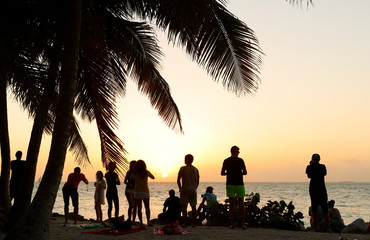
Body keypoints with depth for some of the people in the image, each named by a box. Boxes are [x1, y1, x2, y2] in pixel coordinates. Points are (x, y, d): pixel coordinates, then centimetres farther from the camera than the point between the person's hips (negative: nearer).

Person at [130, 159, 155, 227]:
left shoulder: (135, 173, -5)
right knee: (147, 208, 12)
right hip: (145, 192, 1)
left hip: (137, 192, -1)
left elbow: (131, 178, 15)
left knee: (139, 208, 4)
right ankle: (148, 221, 5)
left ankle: (141, 222, -1)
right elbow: (153, 177, 14)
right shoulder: (146, 172, -3)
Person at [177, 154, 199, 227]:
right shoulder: (196, 169, 8)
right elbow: (197, 181, 11)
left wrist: (180, 188, 9)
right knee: (193, 207, 7)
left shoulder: (182, 168, -4)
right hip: (193, 190, 3)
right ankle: (193, 223, 6)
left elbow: (178, 180, -3)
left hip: (185, 190, -3)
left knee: (184, 207, 2)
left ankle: (185, 223, -1)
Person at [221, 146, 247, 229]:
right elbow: (245, 172, -7)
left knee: (232, 204, 2)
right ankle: (243, 224, 3)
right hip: (239, 184, -1)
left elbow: (222, 173, 1)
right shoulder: (240, 160, -4)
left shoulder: (226, 161, 2)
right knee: (241, 204, 6)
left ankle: (232, 224, 0)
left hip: (230, 184, 1)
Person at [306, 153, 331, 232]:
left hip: (313, 188, 0)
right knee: (324, 208, 4)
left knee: (314, 208, 4)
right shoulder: (323, 166, -3)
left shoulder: (310, 167, -4)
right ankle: (328, 227, 1)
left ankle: (316, 227, -1)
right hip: (322, 188, 0)